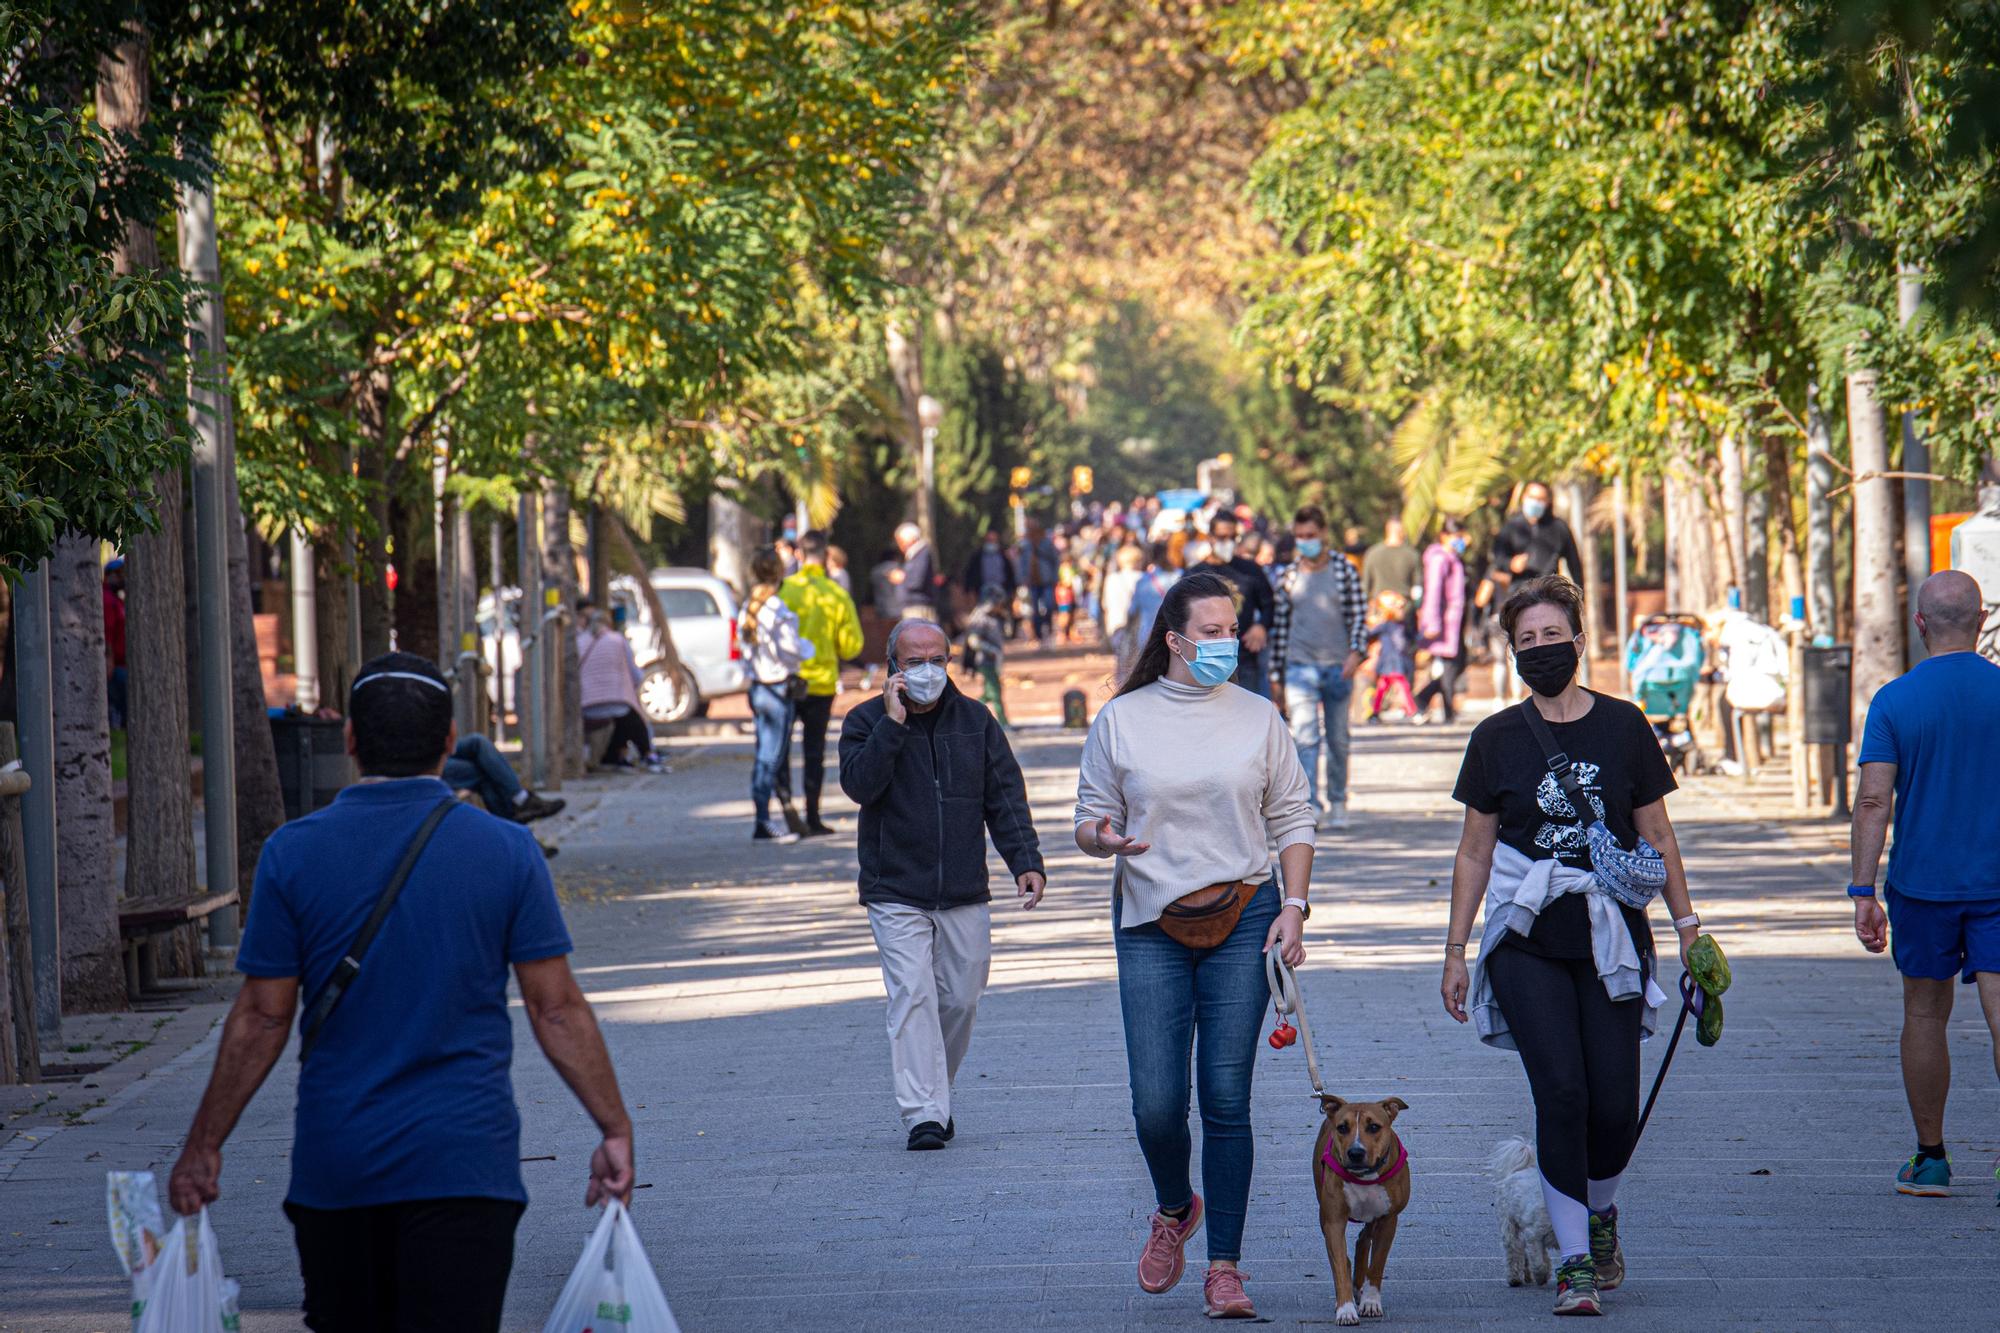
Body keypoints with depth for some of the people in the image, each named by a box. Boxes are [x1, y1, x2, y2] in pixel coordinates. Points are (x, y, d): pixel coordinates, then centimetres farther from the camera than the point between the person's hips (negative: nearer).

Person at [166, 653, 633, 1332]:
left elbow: (262, 1018, -1)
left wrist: (204, 1146, 8)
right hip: (465, 1166, -1)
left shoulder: (293, 852, -2)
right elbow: (556, 1009, -2)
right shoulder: (505, 850, -2)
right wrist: (615, 1129, 6)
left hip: (334, 1166, 1)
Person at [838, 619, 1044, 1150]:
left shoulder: (977, 721, 7)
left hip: (965, 895, 3)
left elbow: (1005, 799, 5)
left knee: (961, 999, 6)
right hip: (895, 893, -3)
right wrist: (893, 724, -21)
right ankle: (923, 1116, -15)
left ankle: (934, 1096, 27)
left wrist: (1025, 861, -7)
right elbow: (859, 784, -17)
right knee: (912, 997, -13)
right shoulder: (867, 722, 0)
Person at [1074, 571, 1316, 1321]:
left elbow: (1293, 820, 10)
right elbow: (1092, 820, 8)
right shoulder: (1121, 721, 4)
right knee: (1156, 1103, -5)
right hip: (1150, 922, 0)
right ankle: (1175, 1209, 27)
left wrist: (1294, 908, -1)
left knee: (1226, 1100, -4)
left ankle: (1224, 1267, 1)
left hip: (1241, 919, 0)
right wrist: (1104, 838, -16)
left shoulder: (1258, 719, 7)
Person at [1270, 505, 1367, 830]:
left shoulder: (1345, 570, 1)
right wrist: (1276, 675, 7)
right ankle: (1309, 804, -19)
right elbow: (1279, 624, 8)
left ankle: (1337, 803, 24)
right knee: (1304, 737, -14)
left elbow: (1359, 616, 1)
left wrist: (1356, 651, -16)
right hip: (1300, 666, 0)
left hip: (1338, 666, 0)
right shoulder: (1289, 576, 4)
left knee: (1338, 740, 10)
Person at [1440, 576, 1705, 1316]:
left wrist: (1686, 923, 6)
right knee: (1561, 1093, -12)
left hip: (1611, 936, 1)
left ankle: (1601, 1213, 27)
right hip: (1528, 943, -1)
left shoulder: (1622, 727, 3)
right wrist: (1456, 950, 7)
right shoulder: (1498, 740, 3)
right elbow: (1475, 851, 9)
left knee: (1615, 1104, -3)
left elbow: (1656, 834, 9)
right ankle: (1574, 1259, -5)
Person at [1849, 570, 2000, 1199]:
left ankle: (1930, 1159, 21)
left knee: (1925, 1013, 13)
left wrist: (1863, 894, -7)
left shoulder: (1894, 701, -5)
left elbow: (1873, 801, -10)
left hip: (1921, 881, 0)